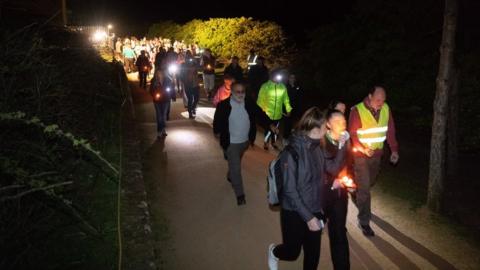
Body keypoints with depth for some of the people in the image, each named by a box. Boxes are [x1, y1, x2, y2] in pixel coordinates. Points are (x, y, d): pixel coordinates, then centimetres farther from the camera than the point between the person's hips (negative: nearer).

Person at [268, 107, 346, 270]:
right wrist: (308, 217, -21)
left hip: (315, 212, 6)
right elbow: (289, 190, -22)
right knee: (292, 252, 14)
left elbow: (333, 169, 5)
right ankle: (274, 252, 48)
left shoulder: (316, 148, -3)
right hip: (294, 213, -6)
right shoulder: (292, 152, -24)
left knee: (313, 255, 15)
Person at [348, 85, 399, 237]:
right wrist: (363, 149, -30)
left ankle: (357, 197, 53)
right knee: (364, 187, -5)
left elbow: (390, 131, 3)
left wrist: (394, 149, -5)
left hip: (377, 153, 5)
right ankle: (364, 221, 7)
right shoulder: (357, 111, -19)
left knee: (370, 183, 22)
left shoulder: (386, 109, -4)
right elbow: (352, 134, -16)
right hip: (360, 155, -5)